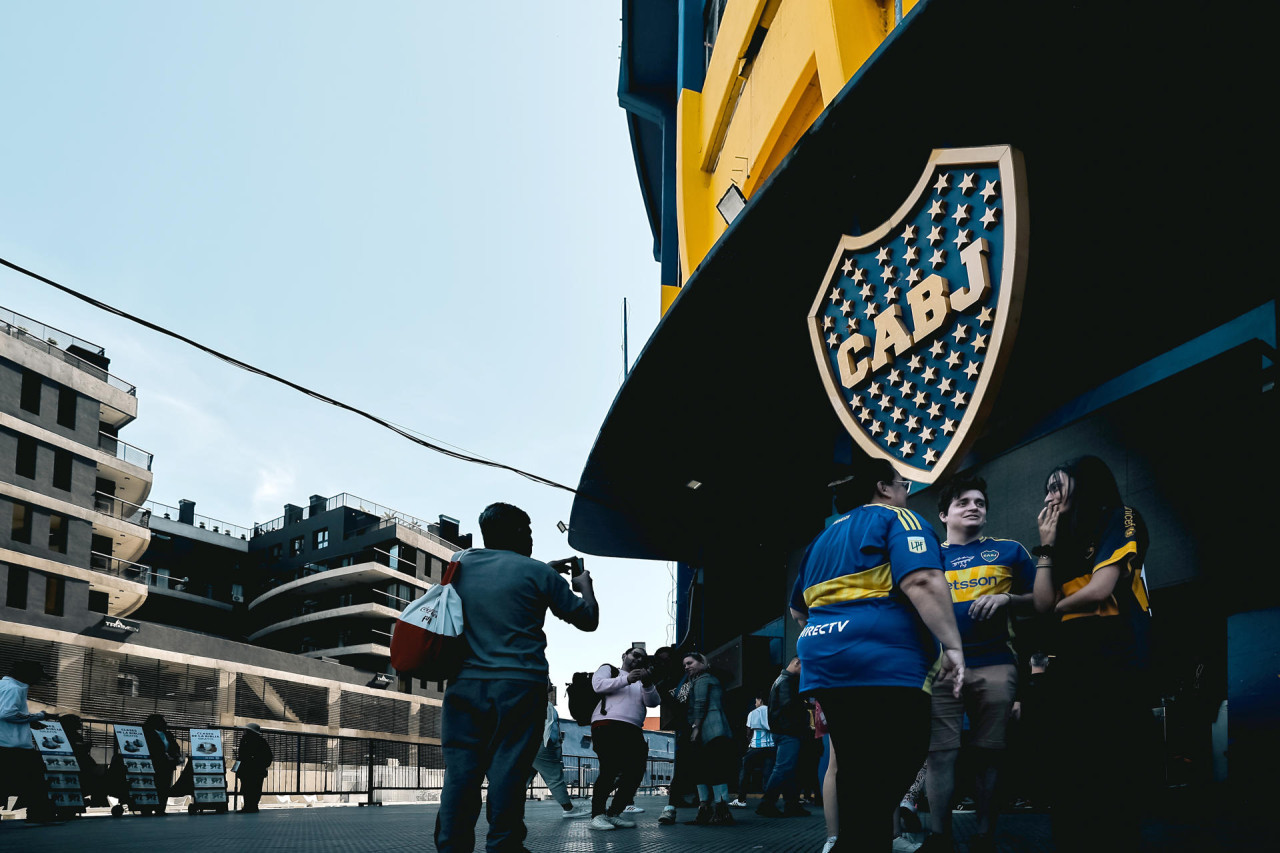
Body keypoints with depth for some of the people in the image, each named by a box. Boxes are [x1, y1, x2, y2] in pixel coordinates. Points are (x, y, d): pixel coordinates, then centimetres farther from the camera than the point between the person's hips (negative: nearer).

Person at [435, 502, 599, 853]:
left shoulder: (461, 562, 12)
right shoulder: (537, 572, 0)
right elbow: (588, 619, 7)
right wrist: (585, 584, 26)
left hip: (464, 684, 4)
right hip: (518, 685, -3)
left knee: (459, 774, 3)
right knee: (507, 773, -3)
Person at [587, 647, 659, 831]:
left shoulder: (643, 681, 30)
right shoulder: (609, 670, 18)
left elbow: (653, 702, 12)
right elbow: (598, 685, -4)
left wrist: (647, 685, -9)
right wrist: (626, 680, -15)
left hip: (633, 731, 6)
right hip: (607, 726, -6)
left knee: (634, 773, -5)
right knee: (610, 769, -19)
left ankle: (613, 813, 4)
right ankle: (597, 815, -14)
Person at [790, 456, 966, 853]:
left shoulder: (824, 538, 24)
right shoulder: (895, 519, 0)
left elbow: (799, 609, 32)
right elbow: (922, 582, -17)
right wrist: (952, 646, -17)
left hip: (822, 665, 8)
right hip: (884, 664, -8)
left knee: (859, 779, 15)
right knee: (886, 784, -6)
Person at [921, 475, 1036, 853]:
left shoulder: (1009, 550, 13)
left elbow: (1038, 601, 11)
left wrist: (1006, 599, -8)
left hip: (995, 665, 0)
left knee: (989, 753, 2)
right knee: (941, 752, -7)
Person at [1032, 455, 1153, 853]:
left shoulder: (1120, 520, 0)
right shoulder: (1068, 540, 20)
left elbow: (1100, 590, -12)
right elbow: (1043, 603, 8)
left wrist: (1062, 605, 6)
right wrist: (1047, 545, 7)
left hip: (1114, 664, -7)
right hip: (1071, 667, 7)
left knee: (1113, 775, -8)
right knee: (1071, 776, 6)